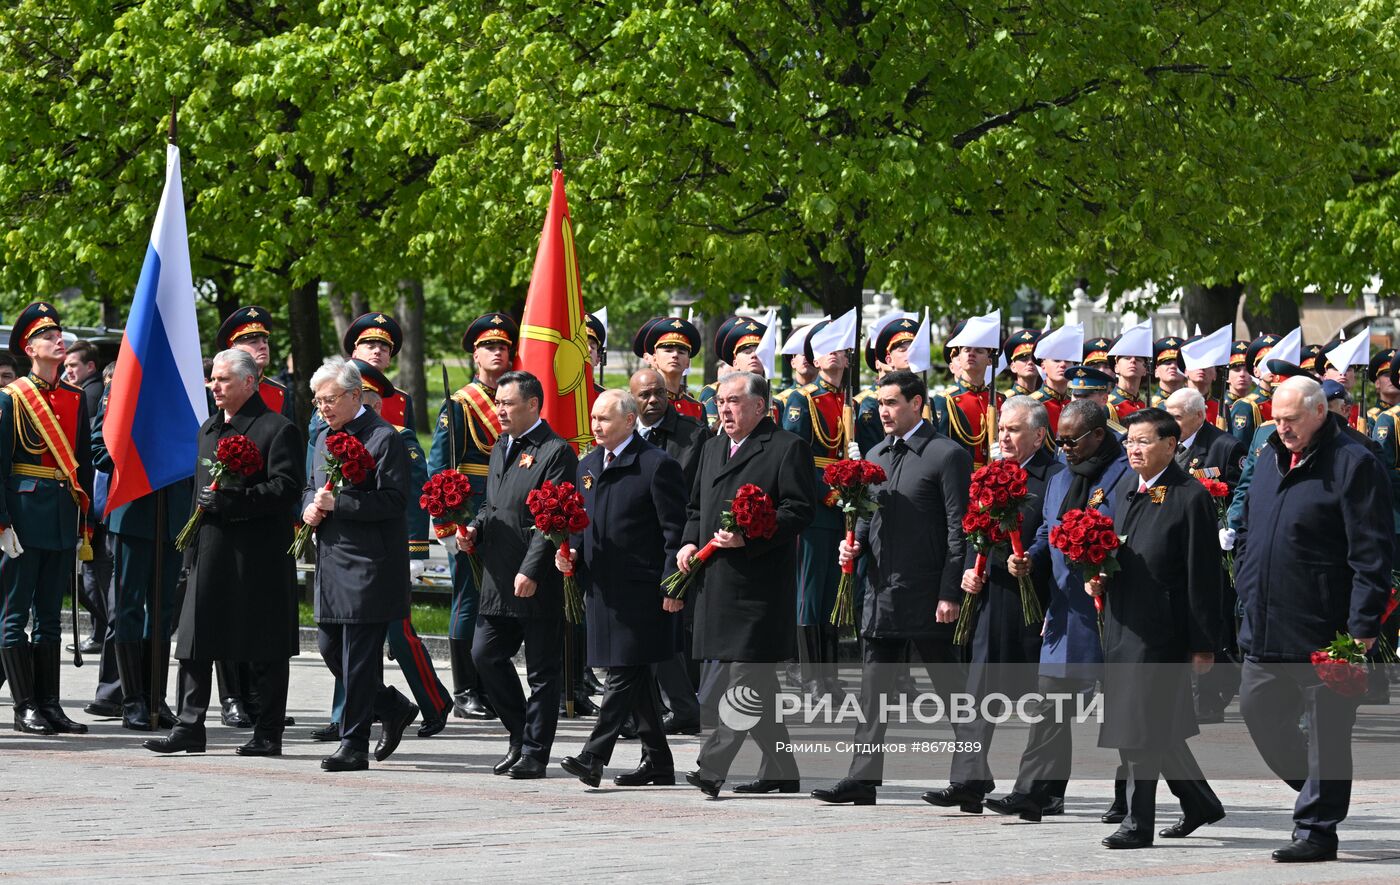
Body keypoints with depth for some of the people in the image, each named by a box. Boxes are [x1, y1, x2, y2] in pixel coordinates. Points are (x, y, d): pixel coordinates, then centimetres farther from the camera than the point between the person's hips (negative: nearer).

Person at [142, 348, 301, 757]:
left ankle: (268, 734, 6)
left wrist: (232, 501, -23)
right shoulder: (209, 429, 17)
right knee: (195, 645, 3)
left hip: (258, 554, -7)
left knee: (266, 652, 1)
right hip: (210, 552, 7)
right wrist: (191, 551, 18)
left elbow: (286, 488, -15)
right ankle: (189, 727, 7)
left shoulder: (277, 430, -7)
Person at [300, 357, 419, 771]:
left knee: (359, 656, -6)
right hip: (331, 562, 9)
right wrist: (311, 508, 3)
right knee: (330, 646, 11)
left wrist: (338, 504, -21)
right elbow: (312, 488, 26)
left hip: (369, 565, -9)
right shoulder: (325, 438, 16)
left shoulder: (384, 438, -10)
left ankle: (353, 745, 0)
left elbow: (393, 499, -18)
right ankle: (394, 709, 28)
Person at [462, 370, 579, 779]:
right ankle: (521, 734, 20)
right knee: (485, 654, 5)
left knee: (542, 670, 1)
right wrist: (476, 530, 5)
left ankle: (534, 753, 7)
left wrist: (530, 571, -21)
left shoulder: (556, 452, -10)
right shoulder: (501, 448, 16)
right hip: (499, 582, 8)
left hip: (538, 583, -8)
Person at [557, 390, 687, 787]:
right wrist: (572, 552, 3)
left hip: (641, 588, -8)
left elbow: (675, 531, -10)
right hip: (603, 587, 8)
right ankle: (658, 762, 18)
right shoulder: (588, 466, 15)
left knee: (624, 673, -10)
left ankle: (594, 756, -16)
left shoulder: (657, 465, -8)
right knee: (634, 679, 12)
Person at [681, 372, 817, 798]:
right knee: (757, 682, 13)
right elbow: (696, 506, 27)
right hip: (718, 582, 8)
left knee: (746, 678, -11)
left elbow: (799, 510, -12)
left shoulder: (787, 449, -5)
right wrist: (690, 542, 7)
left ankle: (712, 765, -18)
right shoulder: (713, 448, 20)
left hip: (760, 583, -8)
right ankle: (780, 769, 19)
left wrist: (748, 539, -21)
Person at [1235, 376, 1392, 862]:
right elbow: (1247, 533, 25)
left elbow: (1372, 553, -14)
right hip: (1266, 630, 8)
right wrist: (1249, 593, 16)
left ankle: (1317, 829, 4)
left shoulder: (1352, 465, -10)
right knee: (1259, 712, 11)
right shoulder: (1269, 458, 14)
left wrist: (1362, 626, -18)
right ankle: (1320, 790, 28)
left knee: (1326, 730, -2)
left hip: (1323, 631, -8)